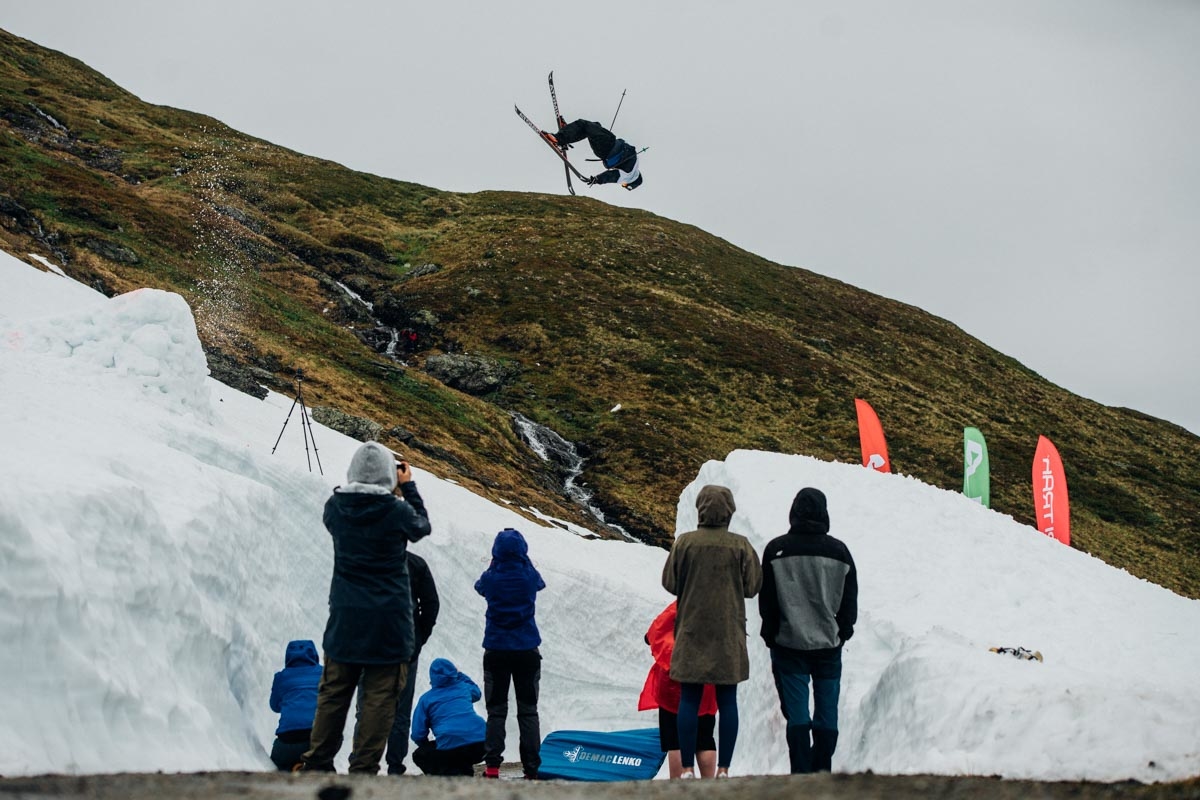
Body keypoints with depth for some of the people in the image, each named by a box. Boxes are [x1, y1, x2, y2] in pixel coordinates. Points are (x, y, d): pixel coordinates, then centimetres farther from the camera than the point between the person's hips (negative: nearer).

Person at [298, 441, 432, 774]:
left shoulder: (335, 507, -4)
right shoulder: (397, 512, -14)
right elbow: (422, 526, 7)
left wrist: (389, 493, 17)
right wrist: (408, 488, 16)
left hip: (344, 621, 4)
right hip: (388, 622, -4)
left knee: (334, 693, 13)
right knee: (379, 697, 2)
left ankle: (317, 763, 17)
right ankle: (364, 769, 0)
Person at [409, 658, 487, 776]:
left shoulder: (426, 698, 10)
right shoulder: (464, 688, 18)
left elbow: (418, 735, 8)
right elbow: (476, 692, 46)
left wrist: (427, 746, 28)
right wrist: (459, 675, 51)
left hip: (449, 748, -4)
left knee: (419, 756, 20)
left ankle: (451, 773, -5)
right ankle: (465, 771, 12)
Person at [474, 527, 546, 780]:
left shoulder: (491, 578, -9)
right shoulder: (529, 576, -7)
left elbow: (479, 586, 16)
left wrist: (495, 565, 25)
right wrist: (523, 560, 27)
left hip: (496, 651, 0)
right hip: (527, 650, 0)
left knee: (496, 711, 6)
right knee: (528, 711, 5)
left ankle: (492, 765, -3)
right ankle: (531, 768, 0)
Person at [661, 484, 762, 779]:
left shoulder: (685, 543, -7)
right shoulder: (740, 545, -7)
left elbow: (669, 583, -2)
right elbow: (752, 586, -2)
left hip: (691, 632, 0)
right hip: (729, 635, 0)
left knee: (689, 701, 5)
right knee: (727, 702, 6)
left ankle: (688, 768, 4)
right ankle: (723, 768, 4)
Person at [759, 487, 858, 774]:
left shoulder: (776, 549, -6)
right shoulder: (839, 551, -1)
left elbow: (766, 601, 0)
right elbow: (850, 601, 7)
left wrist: (770, 635, 11)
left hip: (789, 643, -1)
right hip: (829, 643, 1)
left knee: (796, 713, 0)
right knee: (827, 713, 6)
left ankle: (801, 774, -3)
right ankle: (823, 773, 7)